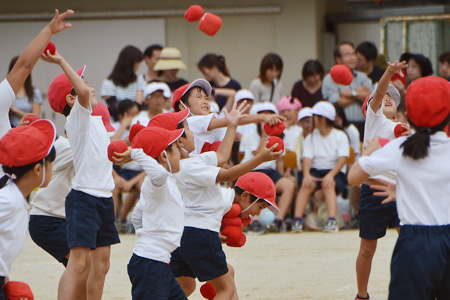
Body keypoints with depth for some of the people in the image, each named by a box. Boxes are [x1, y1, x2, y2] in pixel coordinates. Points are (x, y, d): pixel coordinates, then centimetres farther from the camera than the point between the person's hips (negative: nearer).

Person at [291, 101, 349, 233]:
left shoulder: (340, 136, 5)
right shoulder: (310, 137, 16)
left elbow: (342, 159, -8)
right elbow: (307, 158, 0)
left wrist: (330, 175, -25)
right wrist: (306, 175, -21)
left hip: (334, 172, -2)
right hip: (315, 170, 2)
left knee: (328, 185, -36)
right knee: (307, 184, -31)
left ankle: (332, 221, -49)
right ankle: (297, 220, -41)